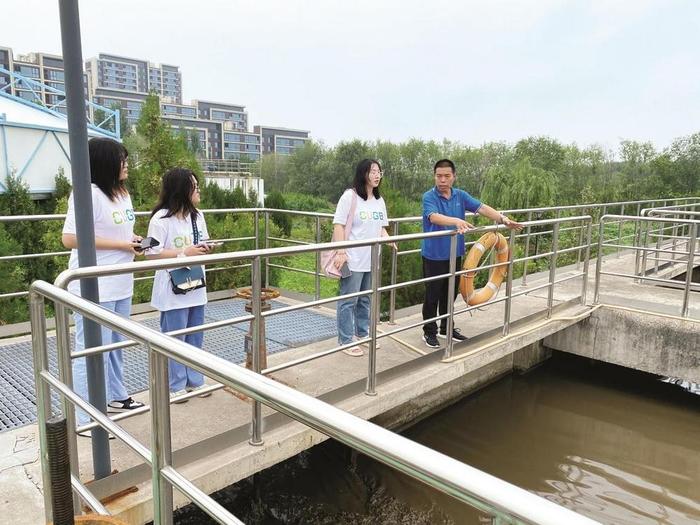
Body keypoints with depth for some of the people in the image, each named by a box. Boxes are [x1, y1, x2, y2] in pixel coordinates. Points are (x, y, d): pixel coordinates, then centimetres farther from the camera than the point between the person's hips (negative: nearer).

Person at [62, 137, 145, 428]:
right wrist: (121, 245, -18)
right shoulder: (88, 193, -16)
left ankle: (115, 396, 36)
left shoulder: (122, 193, 12)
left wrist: (134, 239, 3)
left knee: (116, 345, 19)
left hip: (120, 284, 9)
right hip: (94, 288, -9)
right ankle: (87, 419, 11)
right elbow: (70, 238, -21)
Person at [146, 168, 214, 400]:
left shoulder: (198, 216, 7)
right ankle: (176, 385, 20)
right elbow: (152, 253, -15)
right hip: (172, 289, -7)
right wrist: (184, 253, -20)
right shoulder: (161, 219, -14)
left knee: (195, 337, 15)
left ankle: (194, 380, 30)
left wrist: (205, 249, -4)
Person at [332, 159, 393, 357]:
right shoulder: (350, 196, -9)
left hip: (372, 259, 7)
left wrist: (387, 238, -1)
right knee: (348, 301, 0)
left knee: (366, 299, 17)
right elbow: (338, 225, -12)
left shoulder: (379, 200, 12)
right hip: (353, 259, -7)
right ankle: (346, 341, 10)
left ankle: (363, 334, 31)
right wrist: (341, 252, -18)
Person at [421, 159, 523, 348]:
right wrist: (457, 221, -48)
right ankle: (430, 332, 20)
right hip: (434, 255, -5)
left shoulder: (460, 196, 4)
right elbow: (434, 217, -31)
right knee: (432, 295, 5)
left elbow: (482, 208, -5)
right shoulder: (429, 197, -13)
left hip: (454, 254, 5)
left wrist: (503, 220, -19)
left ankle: (446, 328, 32)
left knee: (450, 293, 16)